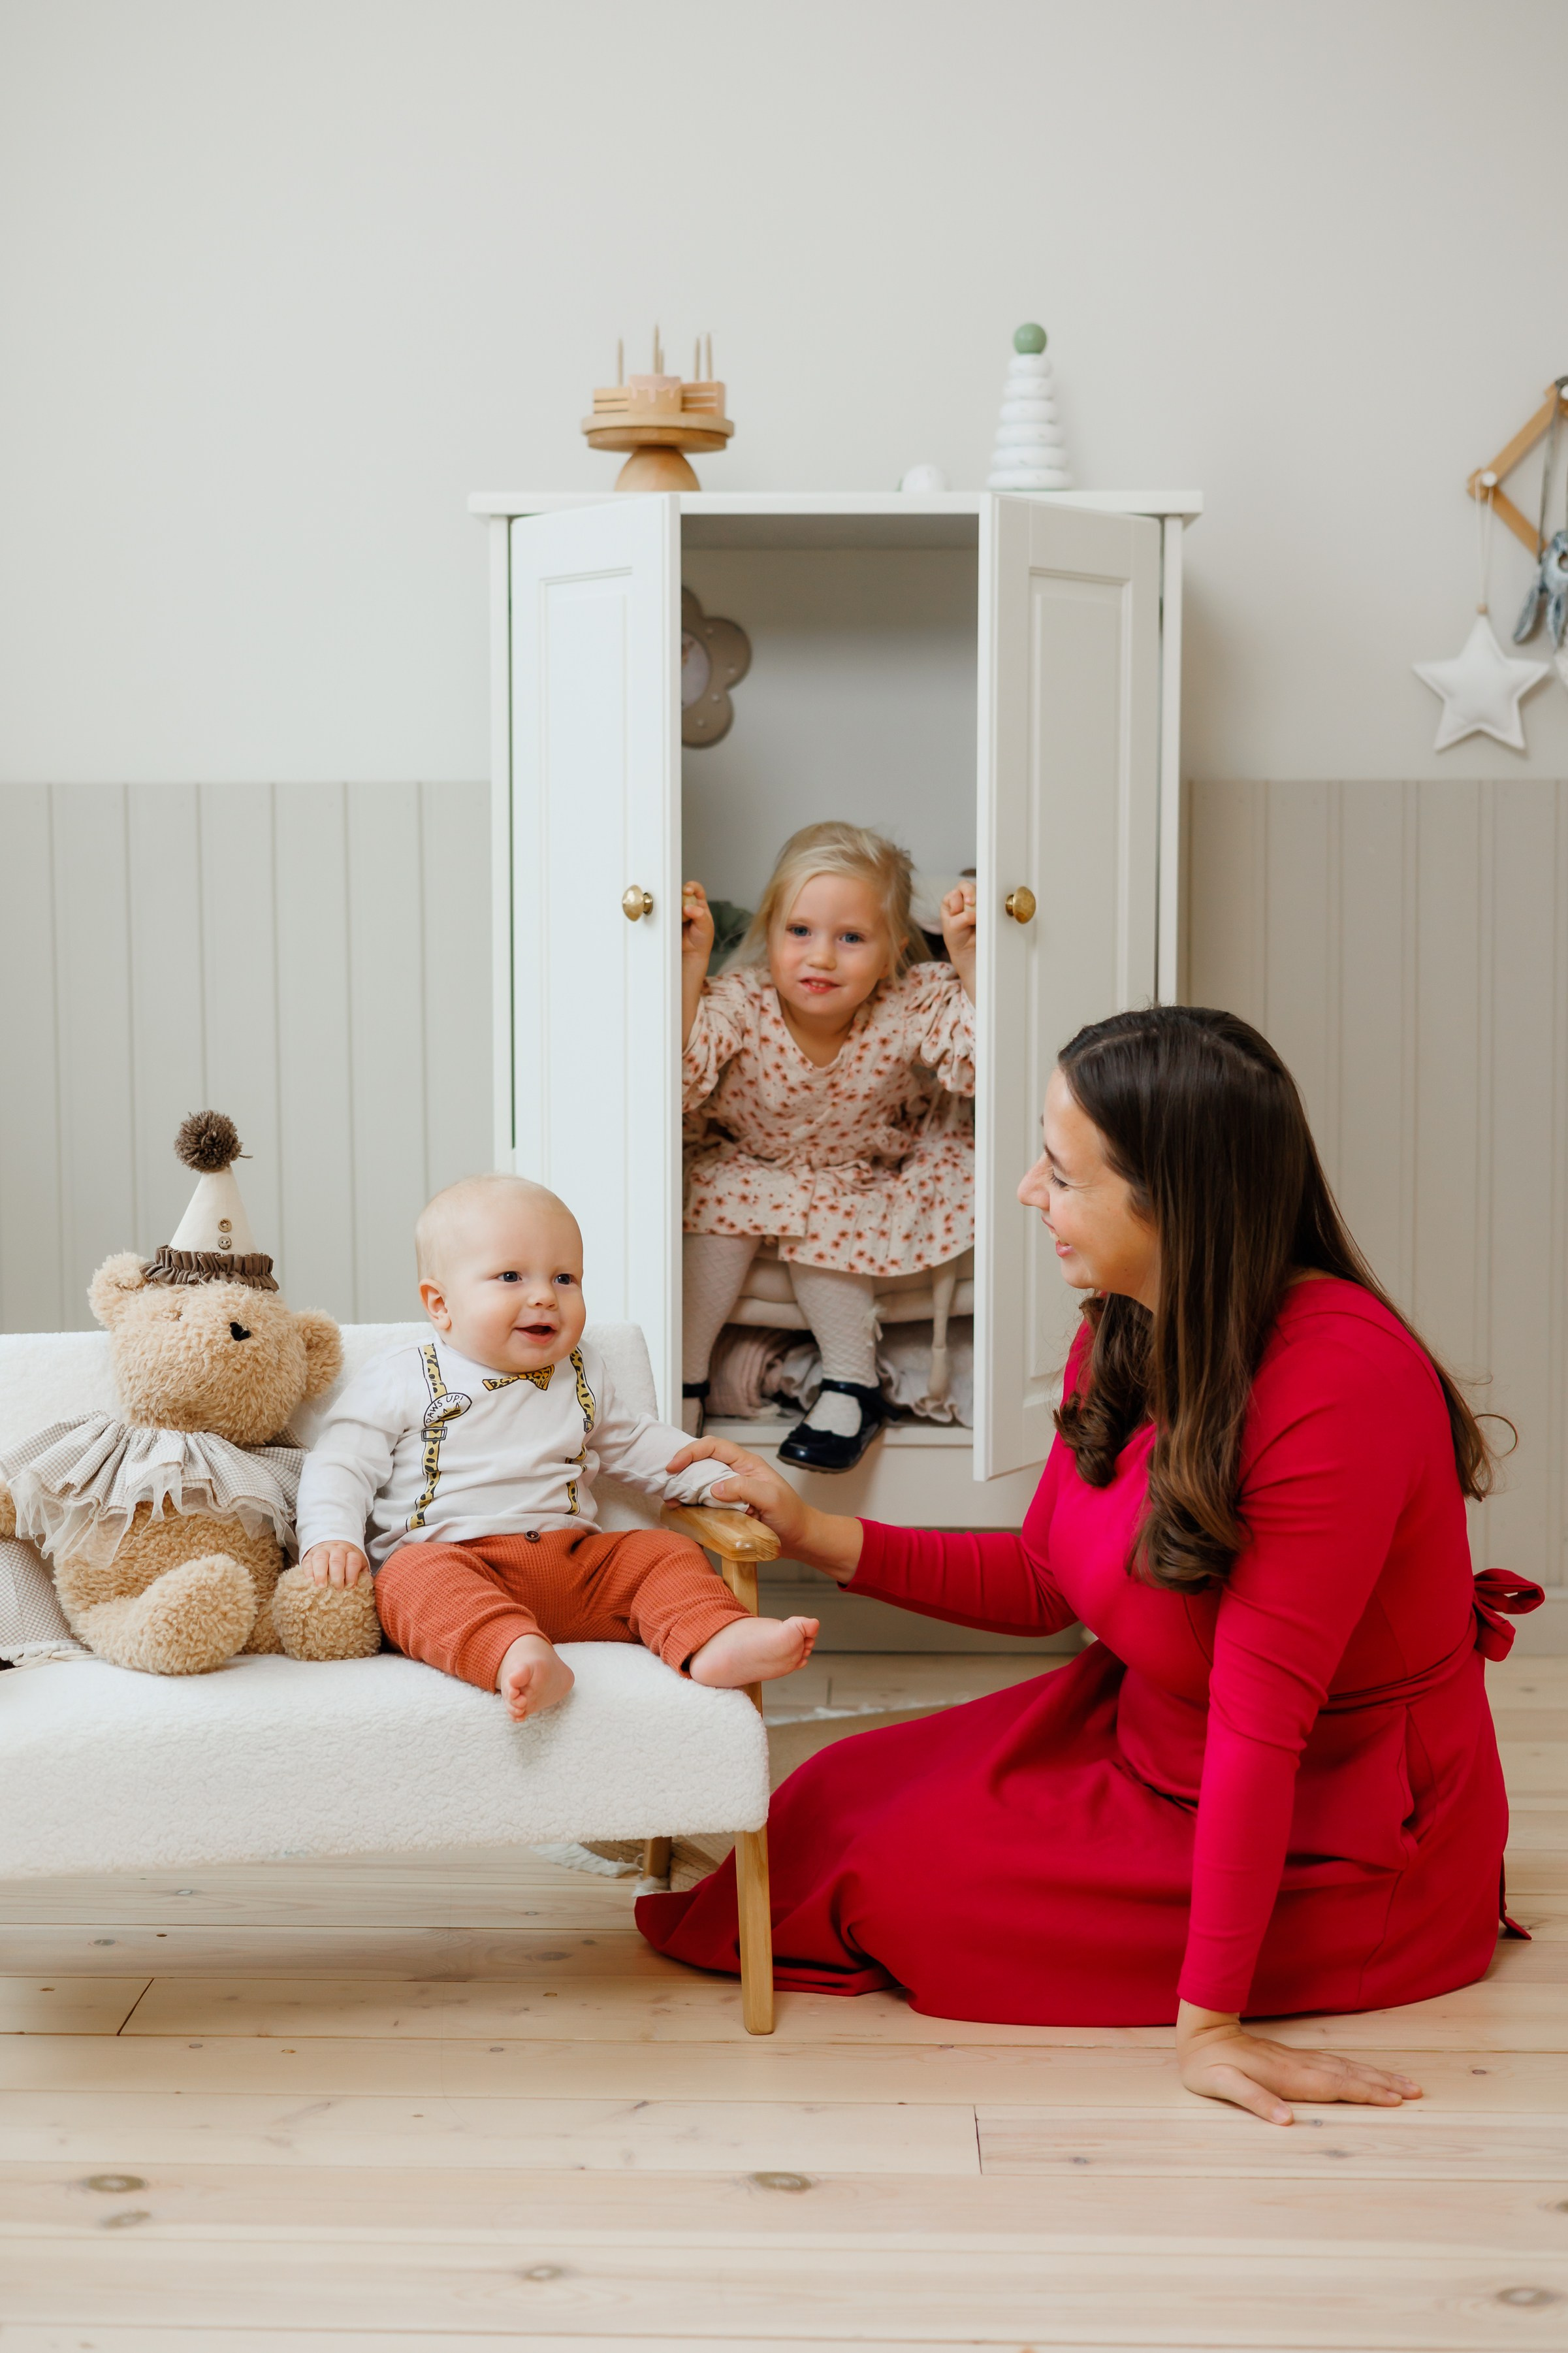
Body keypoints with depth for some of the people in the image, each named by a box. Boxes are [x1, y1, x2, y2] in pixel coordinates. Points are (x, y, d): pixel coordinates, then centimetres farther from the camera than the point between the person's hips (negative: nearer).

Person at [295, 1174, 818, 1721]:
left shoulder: (582, 1375, 19)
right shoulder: (400, 1382, 6)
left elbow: (635, 1443, 32)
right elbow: (341, 1465, 4)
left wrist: (717, 1478, 18)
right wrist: (331, 1538, -15)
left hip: (579, 1562, 5)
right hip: (450, 1556, -5)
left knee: (665, 1553, -12)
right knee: (414, 1577, -36)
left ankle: (713, 1641, -38)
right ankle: (516, 1657, -61)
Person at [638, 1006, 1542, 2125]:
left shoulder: (1338, 1381, -32)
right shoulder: (1126, 1335, -5)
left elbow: (1258, 1723, -32)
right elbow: (1042, 1582, 8)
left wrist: (1210, 2022, -28)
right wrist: (813, 1531, -1)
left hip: (1334, 1845, -8)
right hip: (1155, 1735, 8)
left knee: (914, 1880, -9)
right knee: (845, 1796, 0)